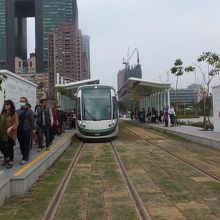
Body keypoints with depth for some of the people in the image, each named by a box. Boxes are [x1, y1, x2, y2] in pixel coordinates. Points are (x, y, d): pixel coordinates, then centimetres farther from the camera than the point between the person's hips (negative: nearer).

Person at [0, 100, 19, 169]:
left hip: (10, 134, -6)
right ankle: (6, 157, 34)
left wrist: (11, 128, -28)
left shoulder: (14, 114, -8)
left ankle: (10, 162, 15)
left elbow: (16, 123, -13)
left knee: (10, 147, 2)